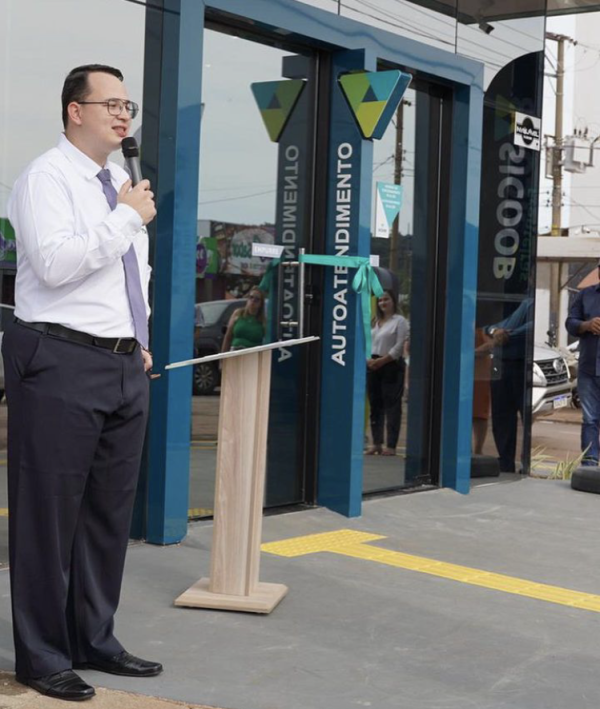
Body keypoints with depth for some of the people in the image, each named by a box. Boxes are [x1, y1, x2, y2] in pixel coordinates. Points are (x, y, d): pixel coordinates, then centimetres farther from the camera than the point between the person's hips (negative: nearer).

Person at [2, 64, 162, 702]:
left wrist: (141, 341, 17)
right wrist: (128, 217, -14)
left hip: (125, 367, 8)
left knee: (110, 513, 12)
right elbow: (55, 262, -21)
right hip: (61, 365, -8)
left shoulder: (120, 186, 19)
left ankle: (94, 641, 24)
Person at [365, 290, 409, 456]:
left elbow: (400, 346, -11)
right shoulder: (374, 322, 17)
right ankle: (376, 443, 12)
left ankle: (391, 445, -6)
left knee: (392, 405, -6)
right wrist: (368, 359, -7)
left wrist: (382, 360, -15)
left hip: (392, 366, -6)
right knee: (375, 405, 7)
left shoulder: (400, 321, -2)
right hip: (373, 366, 6)